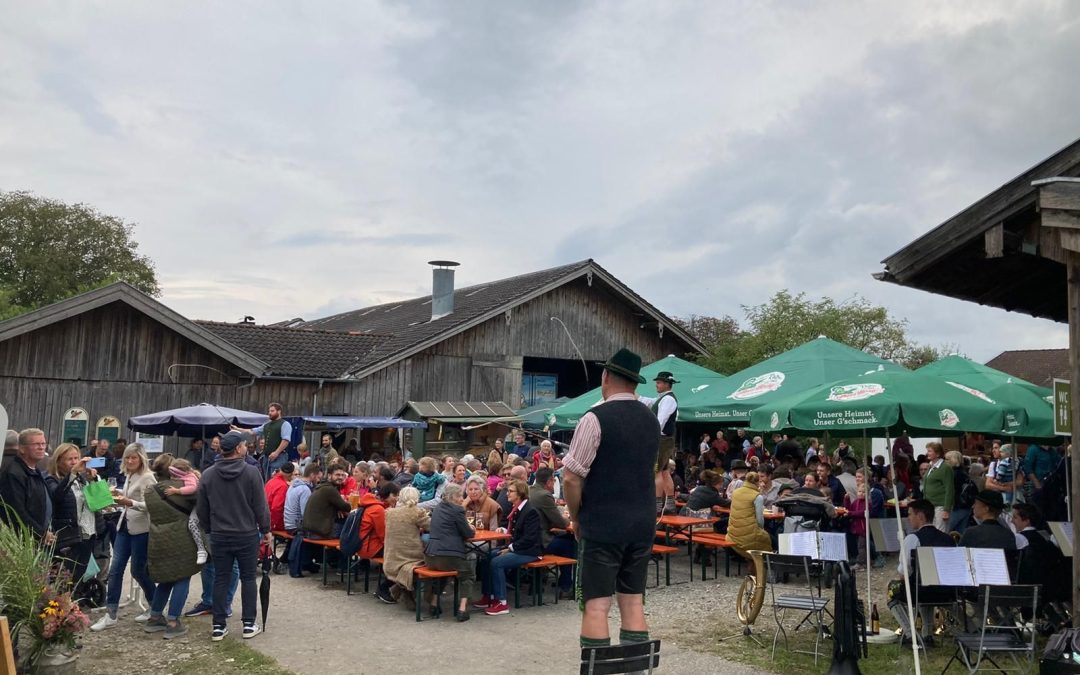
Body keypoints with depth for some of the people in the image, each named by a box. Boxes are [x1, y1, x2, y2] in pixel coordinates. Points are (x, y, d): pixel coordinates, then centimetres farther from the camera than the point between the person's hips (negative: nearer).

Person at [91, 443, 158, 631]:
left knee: (138, 571, 3)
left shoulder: (148, 478, -13)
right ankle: (110, 614, 7)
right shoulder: (129, 476, 11)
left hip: (141, 530, -7)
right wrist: (121, 495, 7)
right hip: (125, 526, 7)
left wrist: (130, 502, -29)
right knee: (115, 569, 1)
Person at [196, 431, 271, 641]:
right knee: (248, 578, 7)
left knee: (221, 579, 9)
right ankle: (249, 624, 10)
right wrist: (266, 530, 2)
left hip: (219, 536, 3)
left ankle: (219, 626, 12)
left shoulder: (208, 475, 0)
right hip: (247, 535, -3)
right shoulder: (251, 472, -11)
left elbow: (202, 510, 6)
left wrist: (210, 529, 19)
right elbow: (260, 506, -9)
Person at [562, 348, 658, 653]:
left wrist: (575, 517, 0)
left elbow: (572, 478, -14)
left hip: (602, 525, -6)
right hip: (643, 524, 6)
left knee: (596, 605, -2)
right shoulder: (651, 420, 9)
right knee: (633, 601, 12)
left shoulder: (595, 418, -13)